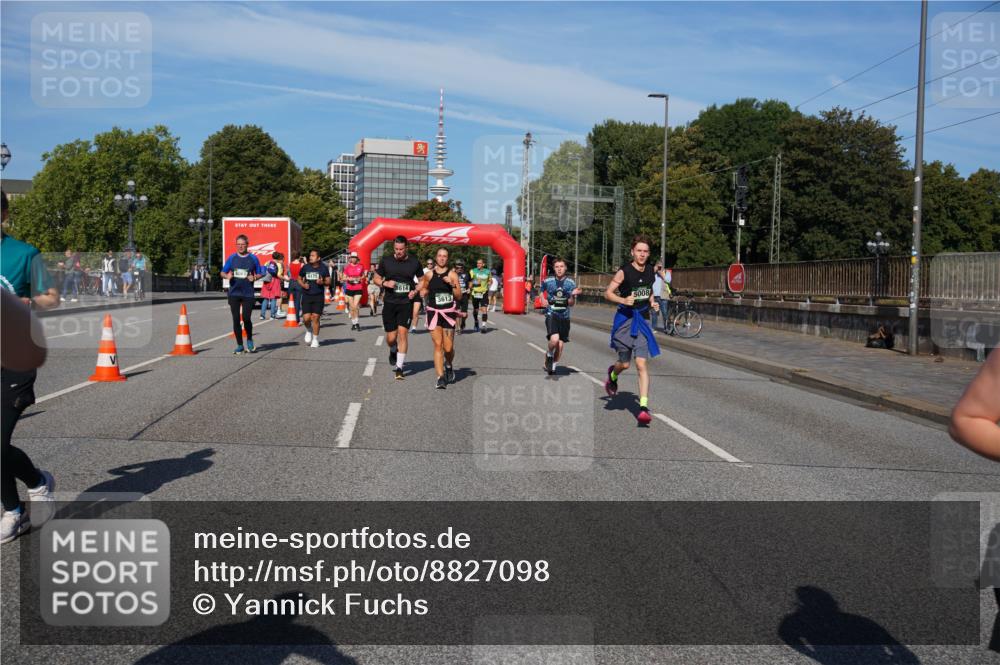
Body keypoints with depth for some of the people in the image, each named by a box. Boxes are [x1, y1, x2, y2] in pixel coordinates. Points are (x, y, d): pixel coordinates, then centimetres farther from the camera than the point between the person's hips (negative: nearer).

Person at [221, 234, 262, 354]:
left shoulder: (253, 258, 3)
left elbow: (259, 274, 10)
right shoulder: (232, 258, 6)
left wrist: (254, 278, -11)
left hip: (248, 294, -2)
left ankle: (249, 341, 18)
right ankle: (239, 346, 15)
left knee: (246, 318, -9)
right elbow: (222, 272, 9)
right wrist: (227, 276, -13)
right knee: (236, 320, 3)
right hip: (234, 293, 2)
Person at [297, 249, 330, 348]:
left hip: (318, 296, -1)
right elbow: (299, 278, 14)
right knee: (306, 318, -8)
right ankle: (309, 331, 27)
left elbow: (328, 282, 6)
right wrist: (303, 285, -6)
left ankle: (315, 339, 11)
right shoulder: (305, 267, 2)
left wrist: (322, 282, -16)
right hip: (307, 296, 1)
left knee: (315, 317, -5)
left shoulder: (323, 268, 0)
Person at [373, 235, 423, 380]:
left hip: (406, 303, -1)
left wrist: (416, 291, -7)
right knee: (391, 338, 2)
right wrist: (385, 283, -11)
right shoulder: (386, 261, 1)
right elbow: (376, 278, 10)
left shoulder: (414, 262, 1)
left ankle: (399, 367, -5)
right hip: (389, 303, 1)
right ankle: (393, 351, 39)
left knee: (402, 333, -12)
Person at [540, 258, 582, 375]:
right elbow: (542, 291, 20)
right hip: (551, 314, -2)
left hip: (564, 316, 2)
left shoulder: (571, 283, -1)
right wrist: (543, 300, 1)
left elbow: (571, 304, -1)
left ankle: (552, 366, 29)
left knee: (560, 345, 6)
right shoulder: (548, 281, -1)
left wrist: (573, 295, -21)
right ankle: (549, 355, 7)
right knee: (554, 339, -25)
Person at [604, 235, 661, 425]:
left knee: (641, 363, -9)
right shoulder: (624, 272, -11)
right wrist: (623, 300, -25)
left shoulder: (651, 270, 5)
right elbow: (608, 293, -8)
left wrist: (652, 302, 6)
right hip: (625, 319, -3)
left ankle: (644, 407, -12)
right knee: (625, 364, 7)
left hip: (642, 320, 3)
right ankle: (612, 375, 46)